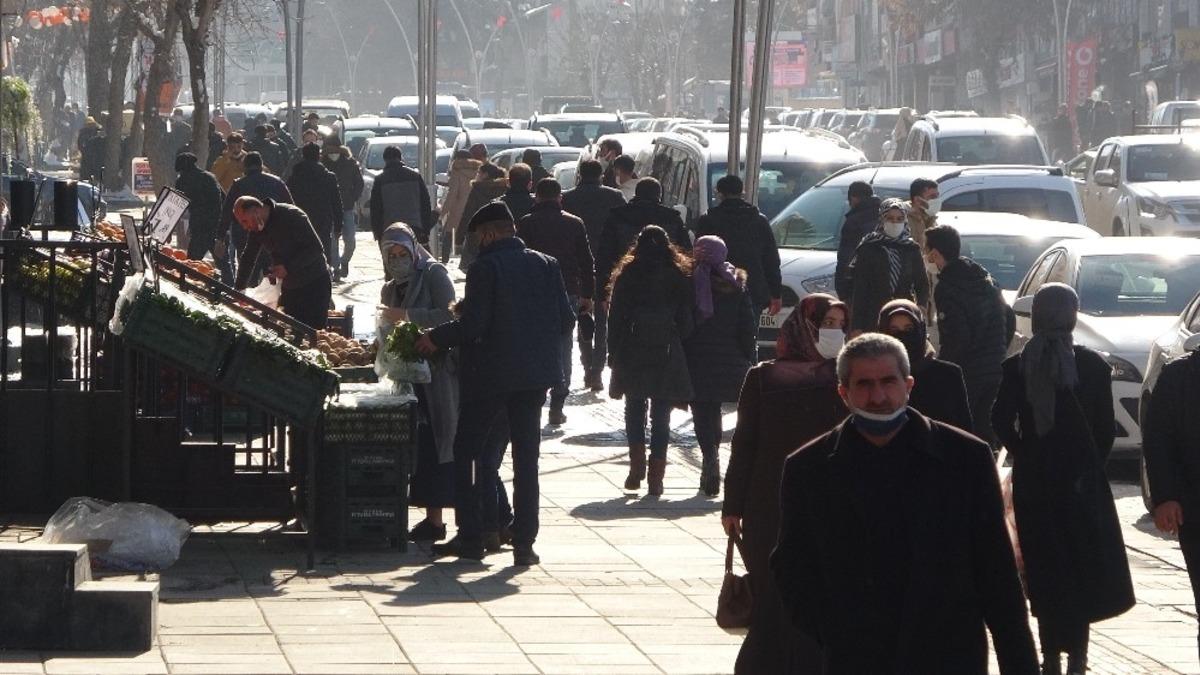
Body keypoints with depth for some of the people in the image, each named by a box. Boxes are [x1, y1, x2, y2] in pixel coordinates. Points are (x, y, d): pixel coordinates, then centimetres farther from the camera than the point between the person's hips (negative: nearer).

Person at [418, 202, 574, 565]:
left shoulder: (485, 268, -12)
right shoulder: (546, 265, 3)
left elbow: (473, 324, -17)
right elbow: (566, 321, 3)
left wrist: (435, 338, -3)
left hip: (490, 373, -5)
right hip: (534, 376, 5)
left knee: (466, 453, 9)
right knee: (526, 459, 8)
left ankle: (470, 537, 6)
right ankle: (524, 542, 5)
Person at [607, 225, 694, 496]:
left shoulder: (627, 276, -1)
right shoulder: (680, 278, 1)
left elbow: (615, 320, -1)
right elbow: (686, 321, 1)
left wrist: (613, 356, 5)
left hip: (632, 357, 0)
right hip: (667, 358, 0)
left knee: (635, 411, 14)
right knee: (661, 416, 4)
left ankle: (637, 466, 1)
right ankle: (656, 478, 1)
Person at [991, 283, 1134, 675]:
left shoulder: (1017, 367, -3)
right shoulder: (1094, 366, -6)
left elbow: (1002, 422, -5)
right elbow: (1105, 429, -4)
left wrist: (1026, 455, 9)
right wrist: (1091, 464, 11)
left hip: (1032, 481, 1)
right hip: (1082, 479, -1)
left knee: (1044, 569, 9)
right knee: (1083, 565, 6)